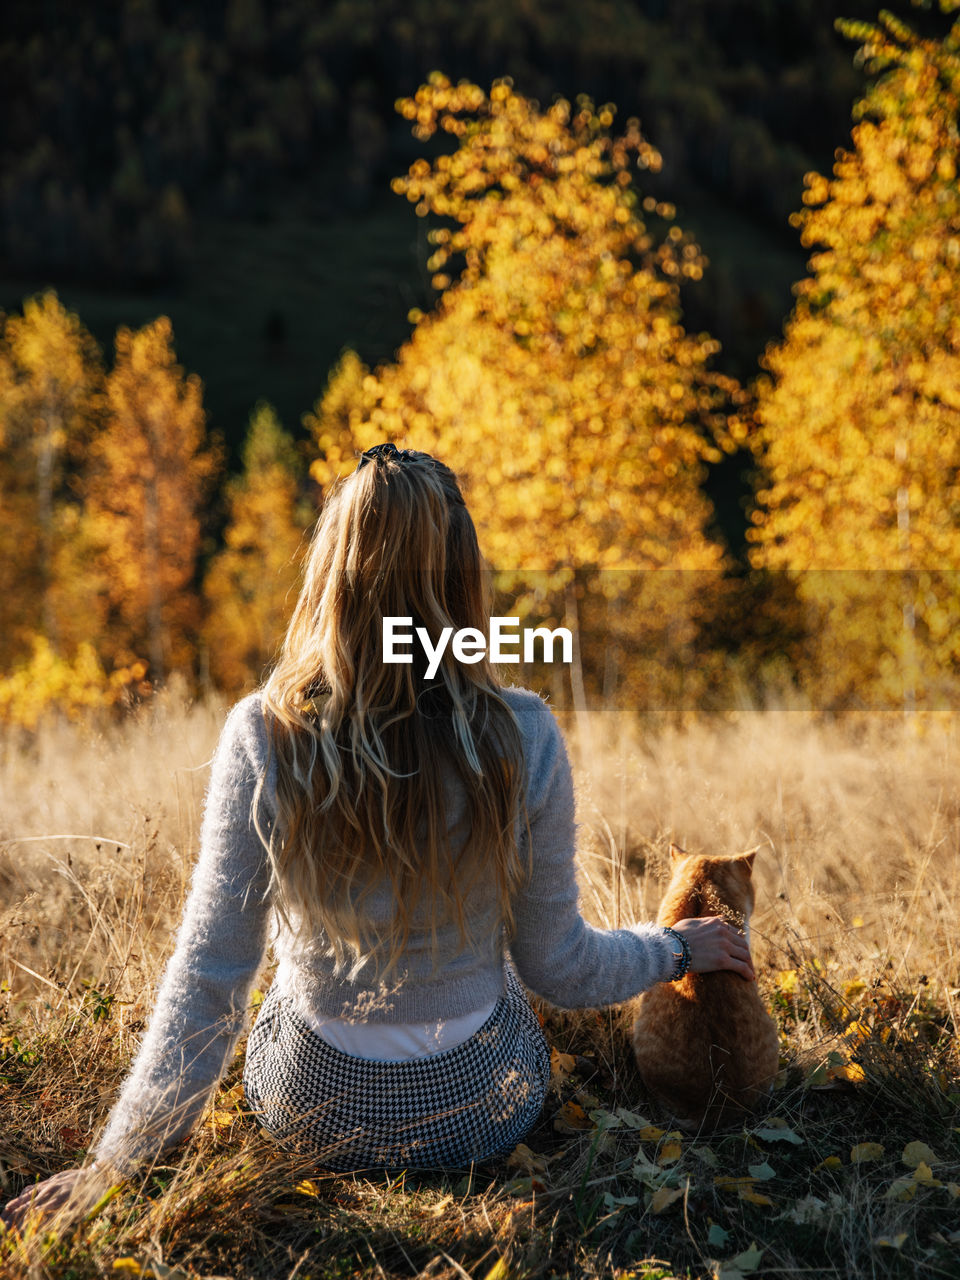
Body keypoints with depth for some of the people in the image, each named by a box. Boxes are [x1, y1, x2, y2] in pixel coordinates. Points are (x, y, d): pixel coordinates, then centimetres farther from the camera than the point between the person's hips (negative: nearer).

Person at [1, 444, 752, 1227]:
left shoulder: (264, 737, -21)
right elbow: (557, 965, -10)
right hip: (481, 1112, 0)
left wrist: (115, 1163, -2)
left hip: (311, 1109, 0)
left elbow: (207, 981, -16)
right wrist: (681, 947, 9)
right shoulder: (521, 738, -21)